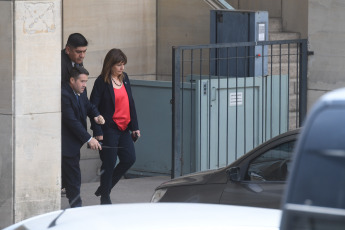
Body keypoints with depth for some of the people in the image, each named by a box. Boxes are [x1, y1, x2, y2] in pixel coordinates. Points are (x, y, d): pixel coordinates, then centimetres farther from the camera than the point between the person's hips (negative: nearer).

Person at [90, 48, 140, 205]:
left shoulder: (124, 78, 9)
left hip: (123, 128, 7)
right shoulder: (101, 82, -11)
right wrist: (98, 132, -17)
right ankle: (105, 197, 15)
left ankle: (105, 188, 20)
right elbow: (93, 107, -12)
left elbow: (130, 103, 15)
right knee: (109, 163, -1)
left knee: (129, 158, 4)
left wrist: (134, 126, 12)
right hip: (109, 129, -7)